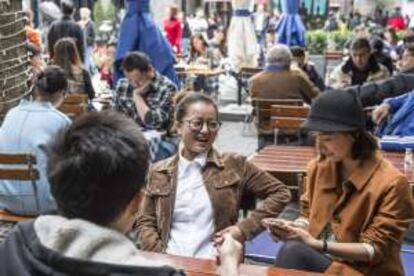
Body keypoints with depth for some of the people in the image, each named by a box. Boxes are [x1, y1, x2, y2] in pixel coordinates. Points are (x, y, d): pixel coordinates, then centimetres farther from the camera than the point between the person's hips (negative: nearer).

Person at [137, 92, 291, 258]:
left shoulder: (233, 165, 6)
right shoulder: (159, 172, 11)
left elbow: (281, 193, 8)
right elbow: (145, 223, 12)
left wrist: (245, 229, -2)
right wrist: (160, 256, -6)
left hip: (215, 262, -1)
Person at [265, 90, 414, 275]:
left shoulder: (391, 183, -13)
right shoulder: (318, 167, 6)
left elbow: (376, 250, -13)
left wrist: (317, 244, -23)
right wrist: (294, 227, -9)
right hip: (316, 259, 5)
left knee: (293, 252, -32)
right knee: (292, 251, -31)